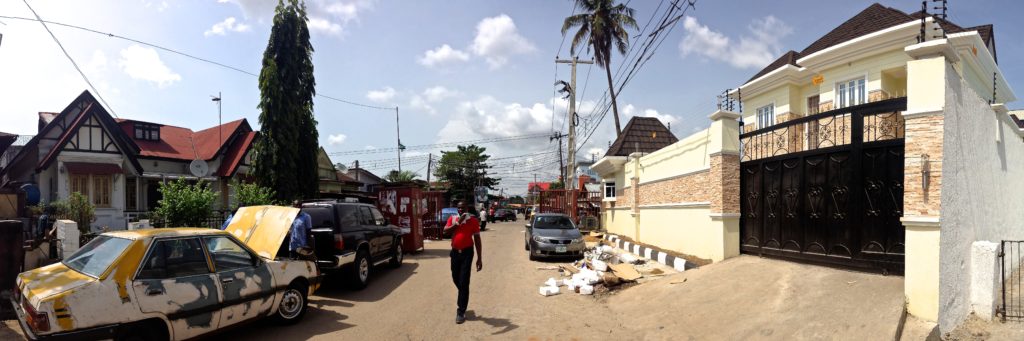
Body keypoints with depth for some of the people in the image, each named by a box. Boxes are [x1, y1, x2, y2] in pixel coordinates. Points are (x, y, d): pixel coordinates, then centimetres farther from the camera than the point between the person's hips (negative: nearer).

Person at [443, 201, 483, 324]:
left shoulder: (473, 220, -5)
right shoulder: (452, 218, 4)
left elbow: (477, 239, -4)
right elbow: (445, 230, -12)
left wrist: (479, 258, -7)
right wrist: (458, 222, -20)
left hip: (467, 252, -4)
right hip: (455, 252, 4)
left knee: (464, 282, -6)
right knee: (456, 279, 17)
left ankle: (461, 312, 1)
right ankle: (463, 301, 45)